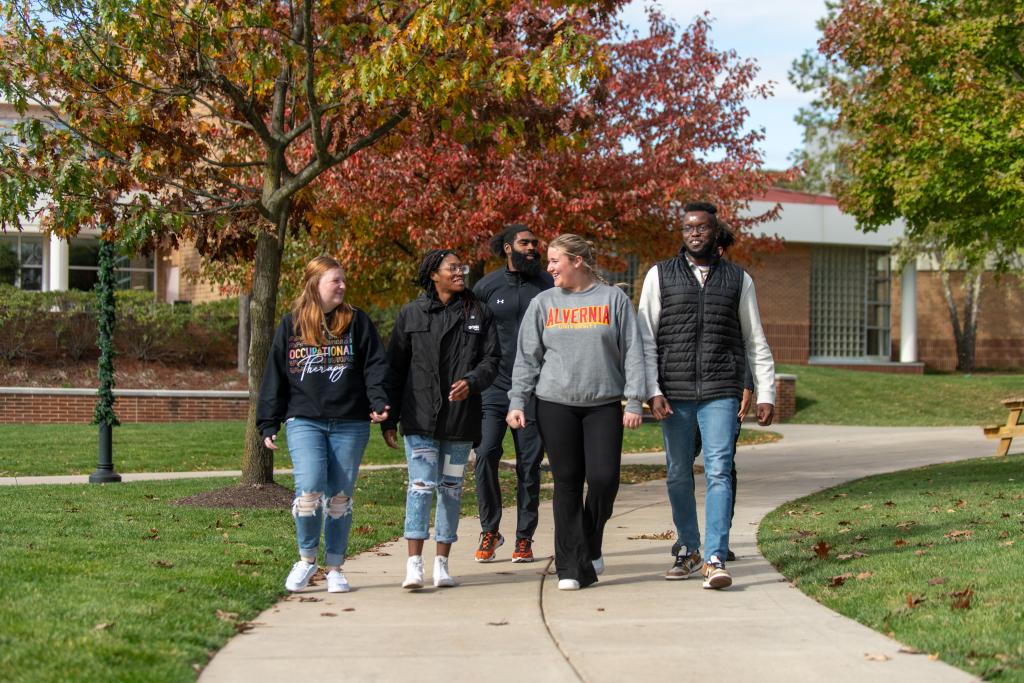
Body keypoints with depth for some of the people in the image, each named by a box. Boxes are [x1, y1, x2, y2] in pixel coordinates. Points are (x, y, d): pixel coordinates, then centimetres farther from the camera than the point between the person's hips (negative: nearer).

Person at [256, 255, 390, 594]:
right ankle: (307, 557, 5)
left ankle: (335, 567, 16)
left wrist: (378, 401, -15)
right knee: (309, 489, -16)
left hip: (350, 424, 1)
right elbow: (274, 376, 10)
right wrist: (268, 424, 6)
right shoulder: (291, 324, 7)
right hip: (304, 422, -1)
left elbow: (375, 364, 3)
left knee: (340, 496, 5)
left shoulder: (357, 321, 7)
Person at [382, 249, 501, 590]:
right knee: (421, 484, -11)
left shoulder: (479, 314, 7)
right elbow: (395, 367, 6)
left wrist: (471, 382, -17)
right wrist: (389, 419, 3)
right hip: (420, 418, -2)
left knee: (452, 487, 8)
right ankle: (414, 563, -11)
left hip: (460, 418, 2)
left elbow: (491, 359, 5)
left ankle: (442, 562, 16)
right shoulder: (411, 314, 4)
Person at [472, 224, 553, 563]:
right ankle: (489, 530, 5)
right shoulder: (486, 287, 5)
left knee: (529, 464, 3)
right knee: (485, 455, -11)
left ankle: (524, 538, 12)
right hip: (494, 386, 0)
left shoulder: (548, 286, 6)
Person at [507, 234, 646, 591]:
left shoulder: (614, 299, 5)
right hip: (555, 404, 1)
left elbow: (632, 353, 3)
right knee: (567, 483, 1)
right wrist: (517, 402, 1)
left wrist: (634, 401, -3)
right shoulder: (543, 303, 9)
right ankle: (571, 567, 6)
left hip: (604, 404, -1)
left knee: (604, 478, -8)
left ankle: (590, 546, 18)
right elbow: (527, 358, 9)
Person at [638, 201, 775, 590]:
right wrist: (653, 392, -6)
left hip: (721, 393, -1)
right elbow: (646, 339, 4)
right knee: (678, 475, 9)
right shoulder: (660, 275, 8)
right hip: (675, 393, 1)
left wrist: (766, 394, 6)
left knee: (718, 472, -11)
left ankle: (716, 560, -14)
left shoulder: (738, 279, 10)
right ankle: (688, 551, 25)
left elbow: (756, 342, 13)